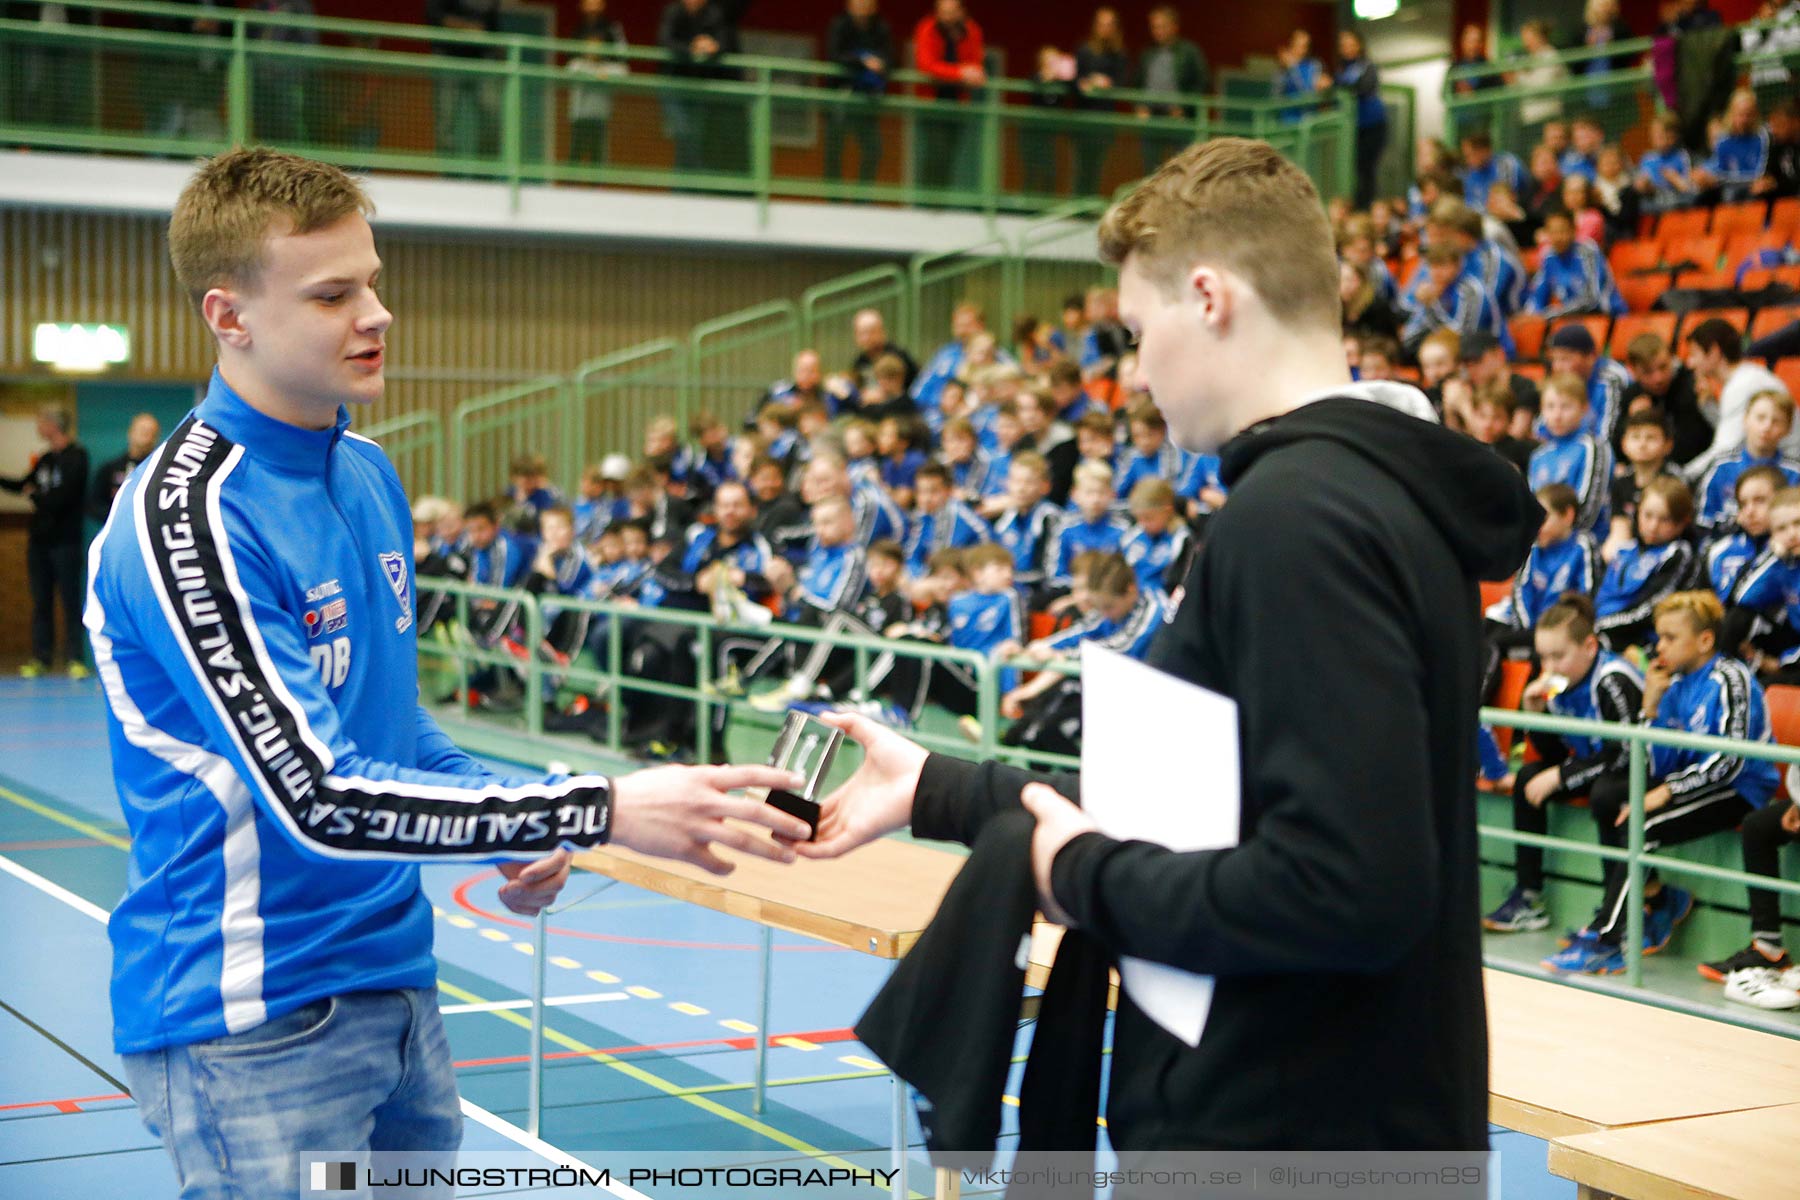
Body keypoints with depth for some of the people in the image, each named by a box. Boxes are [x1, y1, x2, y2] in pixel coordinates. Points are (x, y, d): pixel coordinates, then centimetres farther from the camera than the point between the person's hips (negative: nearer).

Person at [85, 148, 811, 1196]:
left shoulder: (369, 473, 8)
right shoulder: (188, 518, -20)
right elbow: (316, 795, -26)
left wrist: (513, 831, 3)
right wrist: (600, 812, -28)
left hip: (395, 982, 8)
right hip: (256, 1023, -8)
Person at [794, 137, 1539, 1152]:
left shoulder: (1296, 517, -21)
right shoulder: (1374, 495, 9)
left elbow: (1345, 885, -29)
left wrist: (1090, 878, -14)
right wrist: (938, 791, 18)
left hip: (1280, 1131, -9)